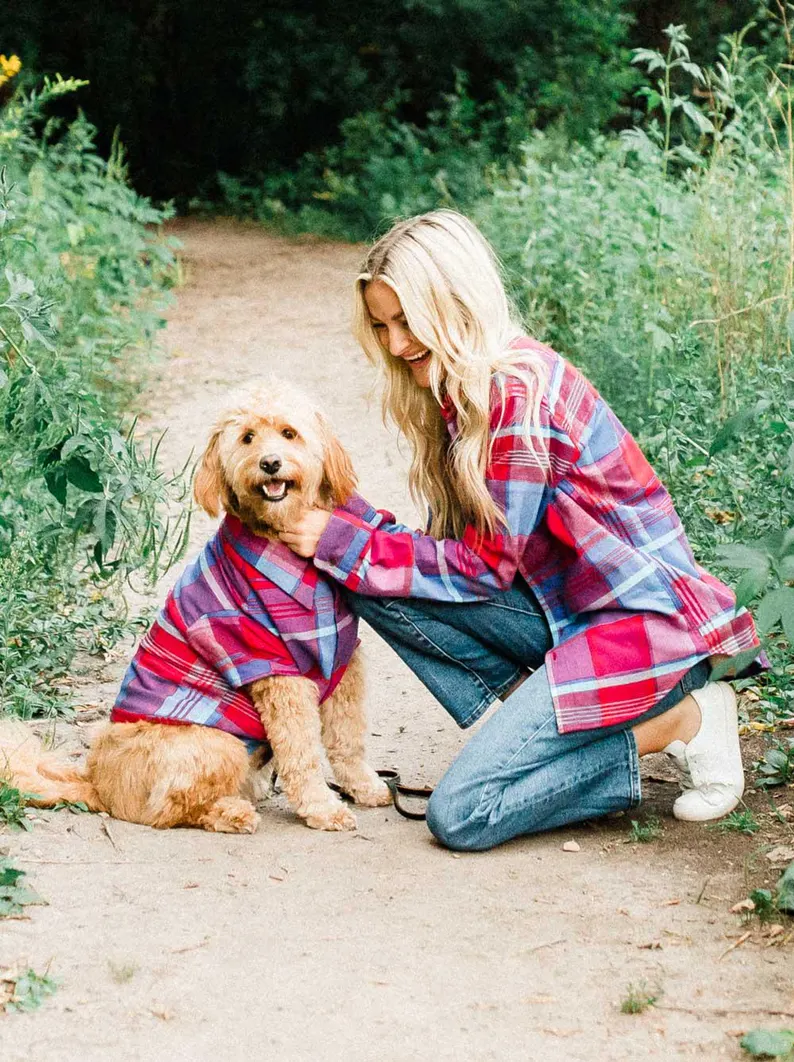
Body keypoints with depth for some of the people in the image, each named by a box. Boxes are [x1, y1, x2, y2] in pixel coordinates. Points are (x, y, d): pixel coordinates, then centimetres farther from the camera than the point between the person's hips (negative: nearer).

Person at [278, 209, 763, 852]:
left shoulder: (517, 387, -19)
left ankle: (680, 721, -2)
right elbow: (458, 550, 7)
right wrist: (346, 518, -6)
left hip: (641, 625, -9)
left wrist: (342, 543, -14)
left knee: (461, 816, -14)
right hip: (566, 605, 9)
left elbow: (487, 564, -17)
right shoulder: (461, 388, 9)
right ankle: (538, 711, -3)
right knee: (376, 585, -7)